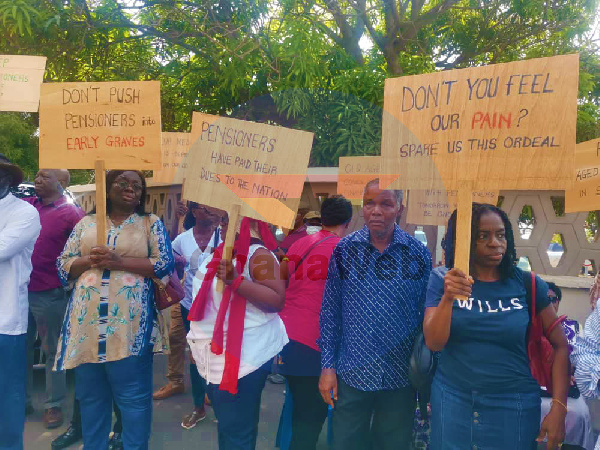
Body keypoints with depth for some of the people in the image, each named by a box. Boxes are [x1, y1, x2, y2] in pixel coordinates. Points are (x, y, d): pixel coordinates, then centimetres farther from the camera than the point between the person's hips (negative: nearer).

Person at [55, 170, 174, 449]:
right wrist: (88, 261, -9)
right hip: (87, 323, 3)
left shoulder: (151, 223, 7)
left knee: (133, 395, 1)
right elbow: (63, 266, 11)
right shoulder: (86, 223, 14)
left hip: (130, 324, -3)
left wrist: (119, 261, -13)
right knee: (90, 394, 12)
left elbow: (164, 264, -4)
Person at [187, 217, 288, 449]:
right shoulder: (221, 252, 10)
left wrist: (236, 280, -32)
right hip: (215, 357, 9)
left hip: (243, 357, -8)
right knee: (225, 427, 22)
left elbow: (277, 300, -25)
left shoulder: (258, 255, -14)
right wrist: (197, 343, 22)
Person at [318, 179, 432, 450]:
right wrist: (327, 366, -1)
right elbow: (330, 312, 0)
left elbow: (427, 315, 2)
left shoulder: (418, 253, -5)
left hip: (400, 377, 0)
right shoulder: (345, 249, -3)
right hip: (351, 375, 1)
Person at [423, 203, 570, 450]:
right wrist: (448, 297, -27)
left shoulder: (526, 284, -5)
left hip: (514, 405, 0)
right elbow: (434, 344, -12)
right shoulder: (441, 280, -4)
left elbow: (560, 345, 0)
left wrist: (558, 408, -6)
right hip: (453, 400, 1)